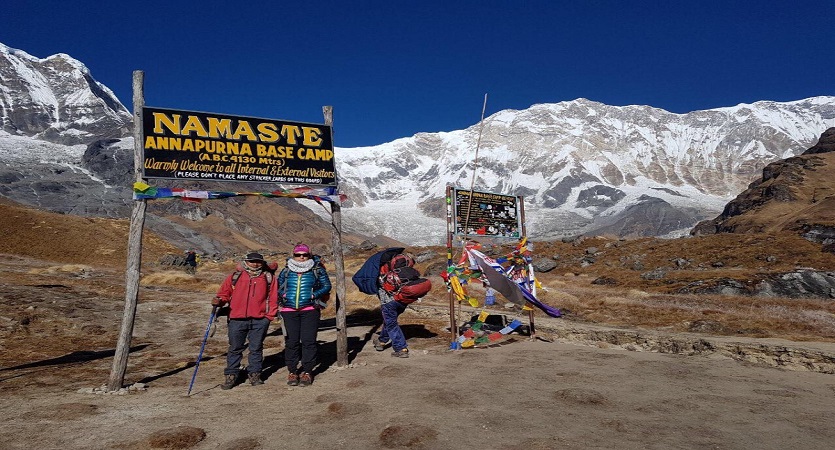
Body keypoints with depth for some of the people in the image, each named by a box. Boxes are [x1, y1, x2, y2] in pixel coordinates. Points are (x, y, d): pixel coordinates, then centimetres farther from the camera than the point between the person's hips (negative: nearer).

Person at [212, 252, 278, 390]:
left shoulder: (268, 277, 6)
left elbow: (273, 297, 5)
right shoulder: (235, 277, 6)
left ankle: (254, 374, 22)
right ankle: (231, 375, 18)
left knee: (256, 348, 10)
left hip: (259, 320, 0)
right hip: (237, 319, 0)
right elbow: (224, 293, 9)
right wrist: (218, 301, -12)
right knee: (235, 348, 7)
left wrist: (269, 315, -1)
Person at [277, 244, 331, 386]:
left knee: (308, 340, -3)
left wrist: (314, 295, -8)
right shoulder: (286, 271, 11)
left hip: (310, 310, -2)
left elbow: (327, 286, 5)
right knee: (291, 341, 2)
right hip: (289, 311, 2)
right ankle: (292, 371, 15)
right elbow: (277, 287, 18)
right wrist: (283, 295, -1)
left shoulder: (317, 270, 5)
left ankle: (307, 371, 9)